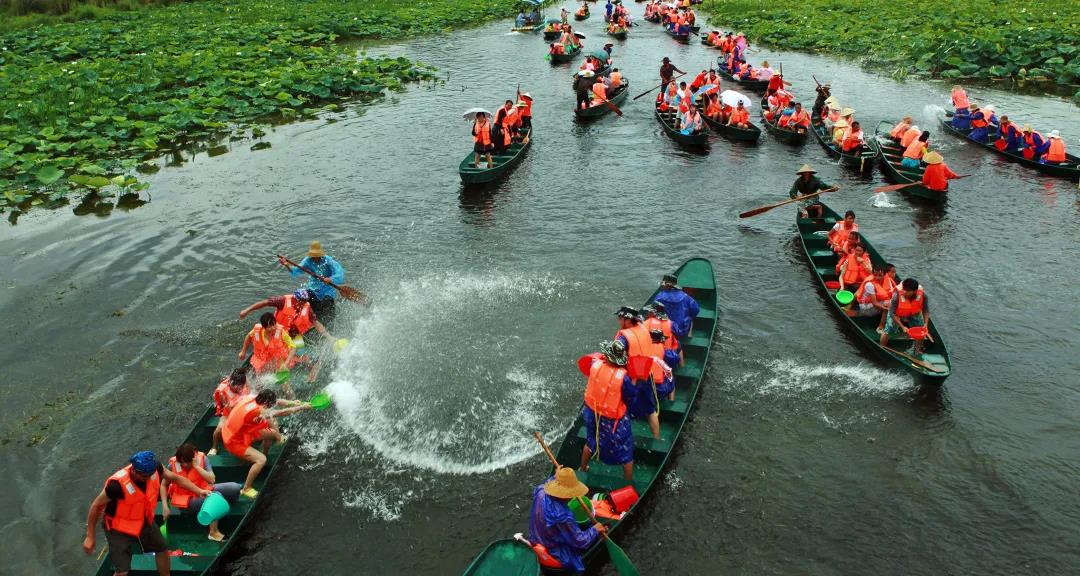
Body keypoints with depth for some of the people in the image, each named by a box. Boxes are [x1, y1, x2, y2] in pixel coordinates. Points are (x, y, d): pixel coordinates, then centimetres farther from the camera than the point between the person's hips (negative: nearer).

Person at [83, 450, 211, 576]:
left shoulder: (154, 469, -23)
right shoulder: (117, 484, -38)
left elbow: (175, 478, -3)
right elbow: (96, 506, -21)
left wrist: (199, 491, -10)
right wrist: (90, 537, -13)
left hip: (144, 521, 6)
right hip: (119, 528, -6)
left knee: (162, 549, 21)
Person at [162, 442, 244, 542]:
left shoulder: (202, 458, -13)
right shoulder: (173, 465, -16)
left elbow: (212, 479, -20)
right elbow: (164, 485, -2)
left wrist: (197, 466, -27)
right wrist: (165, 506, -8)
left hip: (203, 491, 4)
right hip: (186, 500, -3)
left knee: (234, 487, -16)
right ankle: (213, 533, -17)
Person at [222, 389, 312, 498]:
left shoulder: (252, 398, -14)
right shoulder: (256, 411, -36)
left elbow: (277, 402, -5)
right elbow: (281, 412, -31)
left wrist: (296, 403, -13)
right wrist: (302, 407, -22)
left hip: (242, 431, 9)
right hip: (234, 442, -9)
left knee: (272, 433, 11)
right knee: (261, 460, -21)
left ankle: (264, 455, 34)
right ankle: (246, 489, -6)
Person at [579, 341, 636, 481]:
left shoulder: (595, 364, -20)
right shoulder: (623, 376, -32)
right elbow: (633, 394, -16)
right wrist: (634, 379, -5)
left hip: (593, 413, 5)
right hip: (614, 421, -5)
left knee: (591, 442, 33)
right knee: (626, 453, 16)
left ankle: (583, 469, 53)